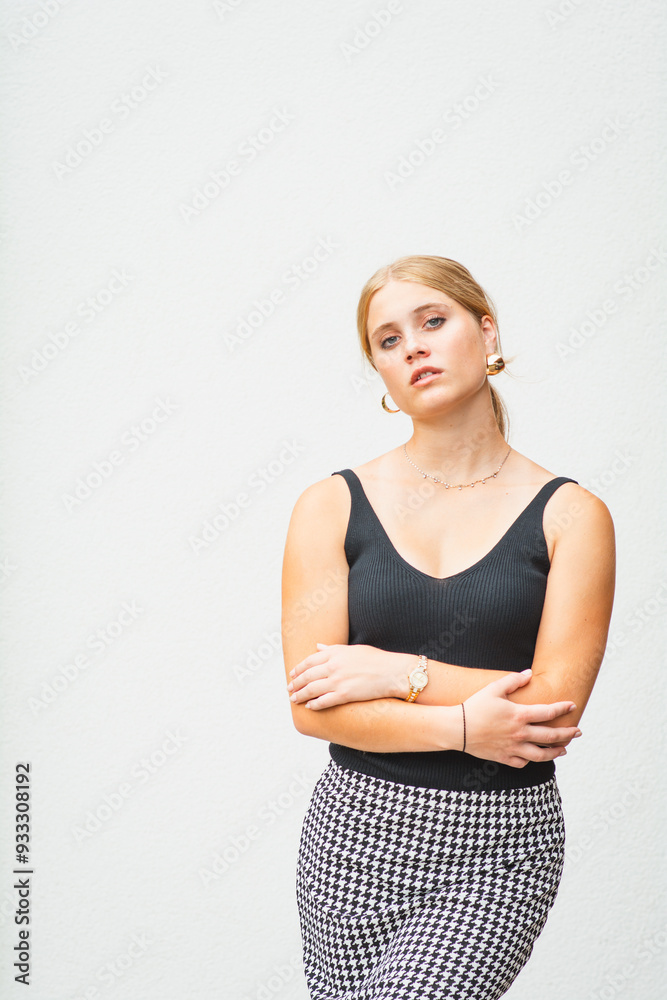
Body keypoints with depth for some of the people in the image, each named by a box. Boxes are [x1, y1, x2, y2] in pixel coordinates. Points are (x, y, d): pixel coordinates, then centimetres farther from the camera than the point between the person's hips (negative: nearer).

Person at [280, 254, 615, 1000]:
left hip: (502, 851, -1)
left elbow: (555, 707, -10)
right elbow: (312, 704, -7)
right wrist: (464, 727, -15)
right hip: (358, 834, 2)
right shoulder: (333, 506, -1)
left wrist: (399, 672, -12)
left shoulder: (570, 514, -2)